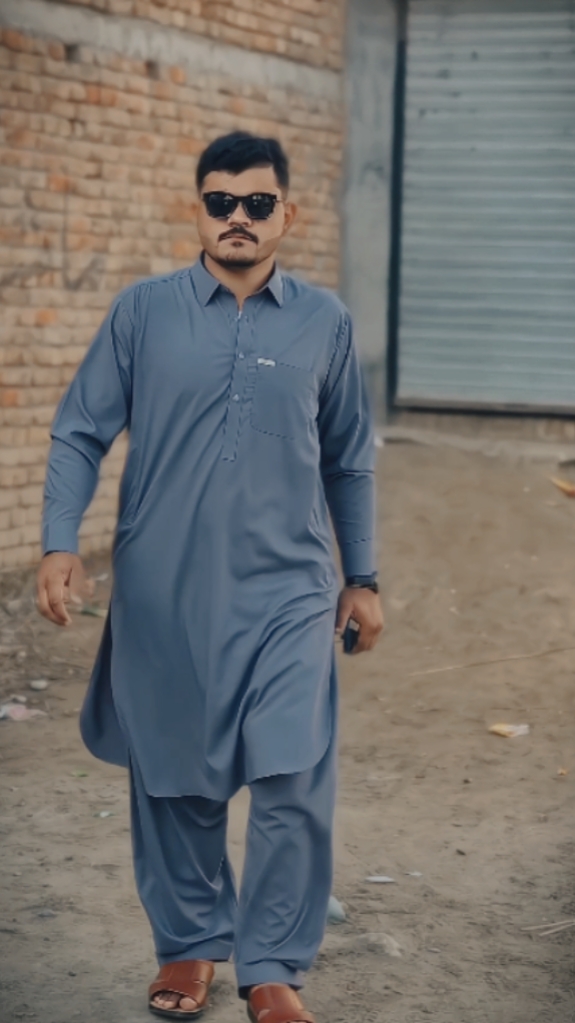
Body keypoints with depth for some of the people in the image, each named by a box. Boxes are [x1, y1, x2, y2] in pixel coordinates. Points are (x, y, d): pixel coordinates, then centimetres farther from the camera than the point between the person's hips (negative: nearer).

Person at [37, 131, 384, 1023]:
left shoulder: (324, 322, 4)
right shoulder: (142, 312, 0)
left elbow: (349, 460, 12)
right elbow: (80, 433, 1)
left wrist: (363, 578, 13)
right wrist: (60, 545, -11)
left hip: (288, 592, 0)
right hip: (164, 592, 0)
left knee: (296, 782, -8)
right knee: (174, 783, 11)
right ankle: (188, 945, 31)